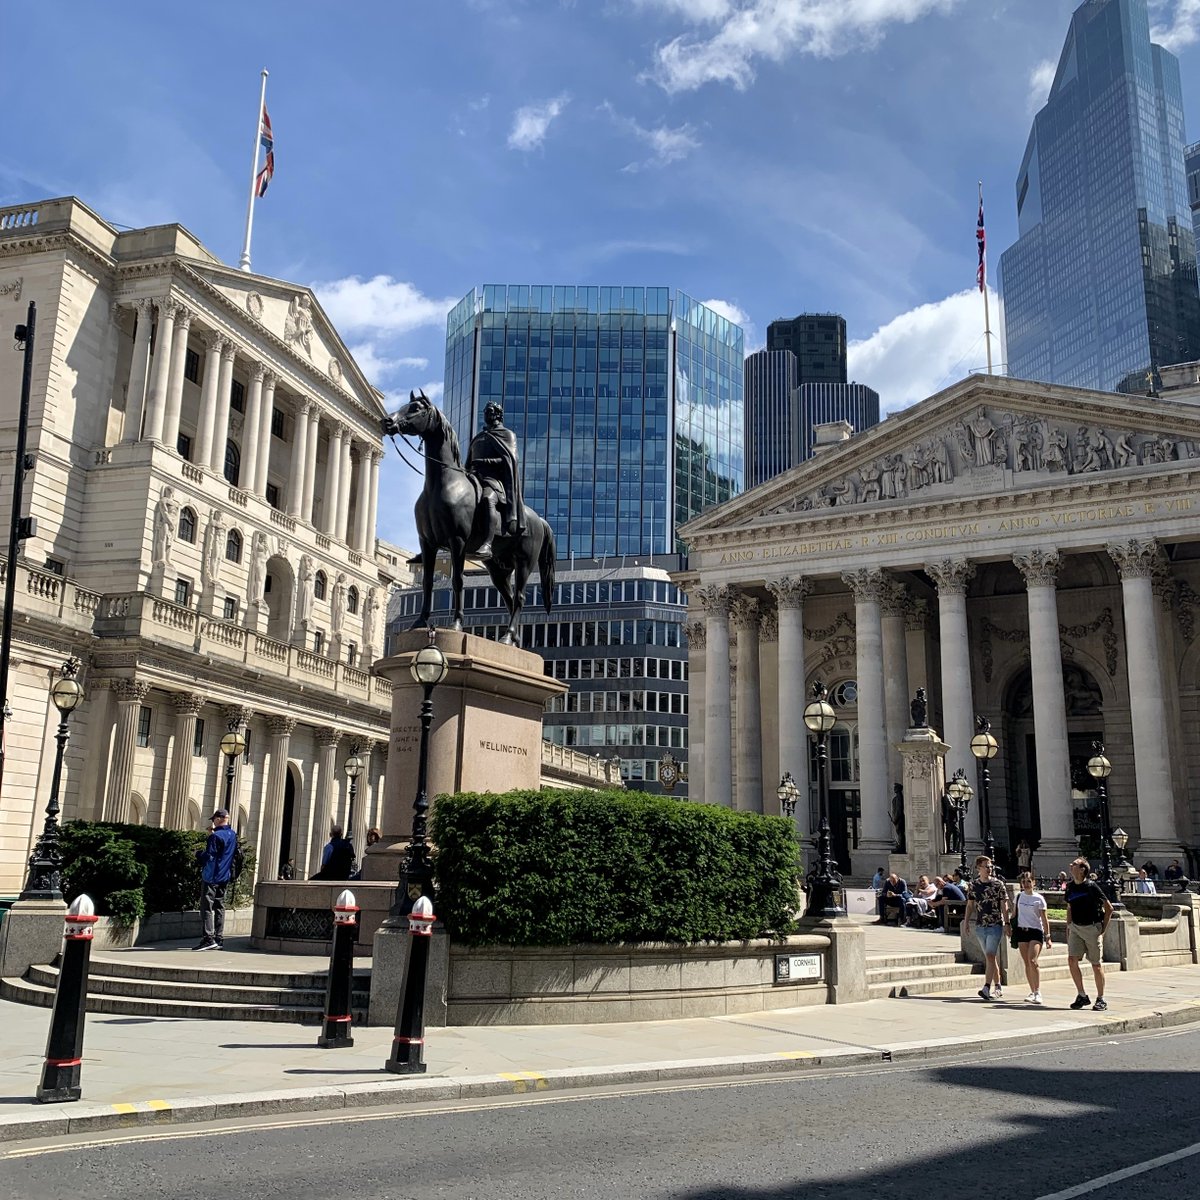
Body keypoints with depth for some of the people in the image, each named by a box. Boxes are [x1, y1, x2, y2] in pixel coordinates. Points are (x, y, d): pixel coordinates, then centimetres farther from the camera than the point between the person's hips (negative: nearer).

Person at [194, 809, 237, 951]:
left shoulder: (215, 836, -16)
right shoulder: (233, 835, 10)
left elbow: (208, 857, -16)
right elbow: (235, 854, 19)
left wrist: (198, 853, -1)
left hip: (211, 876, -8)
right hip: (225, 877, 8)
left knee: (207, 907, -6)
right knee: (219, 907, 11)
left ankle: (209, 938, -13)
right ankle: (219, 939, 11)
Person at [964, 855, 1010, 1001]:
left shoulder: (998, 884, -3)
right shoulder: (974, 885, 7)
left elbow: (1004, 906, -2)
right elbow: (970, 905, 14)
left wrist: (1006, 924, -7)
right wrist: (966, 921, 7)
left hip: (995, 925, -4)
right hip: (980, 926, 4)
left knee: (990, 956, -14)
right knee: (990, 957, 11)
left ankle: (987, 988, -19)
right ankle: (997, 988, 20)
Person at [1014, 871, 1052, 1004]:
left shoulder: (1039, 898, -2)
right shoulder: (1019, 896, 9)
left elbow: (1044, 919, 0)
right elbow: (1015, 913, 17)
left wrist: (1047, 936, -3)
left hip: (1036, 931, -4)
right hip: (1022, 931, 4)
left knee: (1032, 960, -18)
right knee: (1026, 963, 4)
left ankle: (1038, 993, -17)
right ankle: (1033, 992, 11)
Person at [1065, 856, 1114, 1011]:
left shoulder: (1091, 886, -11)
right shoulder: (1070, 887, 6)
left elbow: (1109, 908, -6)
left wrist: (1103, 929, -6)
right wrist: (1068, 928, 15)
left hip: (1092, 928, -5)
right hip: (1075, 928, 5)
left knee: (1096, 964, 2)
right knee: (1072, 960, -6)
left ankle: (1101, 999, 14)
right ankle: (1082, 995, 7)